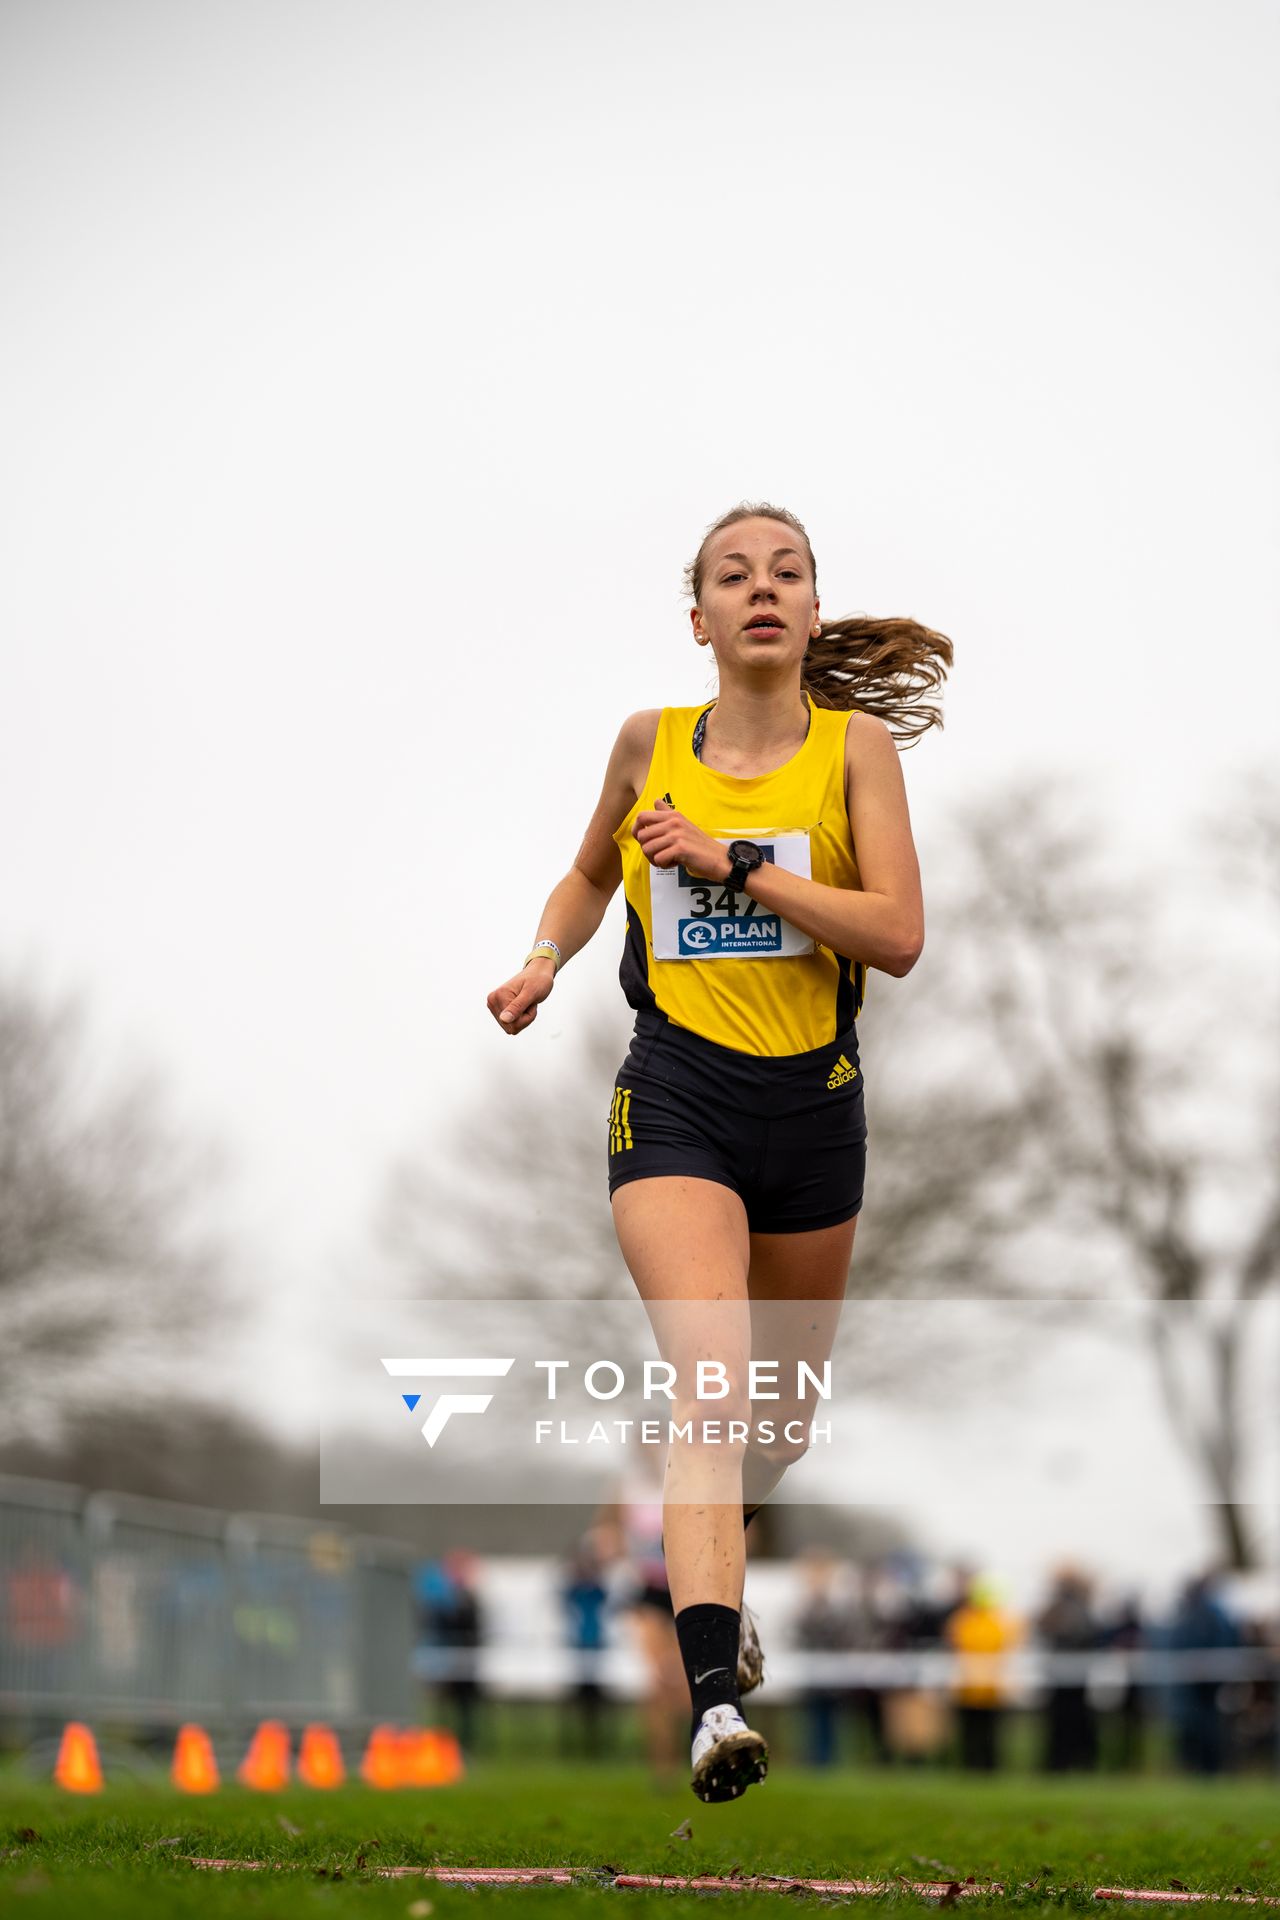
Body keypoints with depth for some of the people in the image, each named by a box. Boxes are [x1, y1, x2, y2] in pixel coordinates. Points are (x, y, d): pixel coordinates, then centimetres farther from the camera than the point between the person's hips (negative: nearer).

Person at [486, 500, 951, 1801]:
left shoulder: (857, 742, 0)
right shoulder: (651, 743, 5)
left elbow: (899, 935, -10)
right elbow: (592, 872, 26)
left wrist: (735, 862, -16)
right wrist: (545, 957, 6)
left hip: (813, 1101, 2)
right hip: (675, 1096, -2)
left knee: (784, 1406, 17)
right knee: (709, 1385, -22)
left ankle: (714, 1540, 50)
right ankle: (714, 1701, -32)